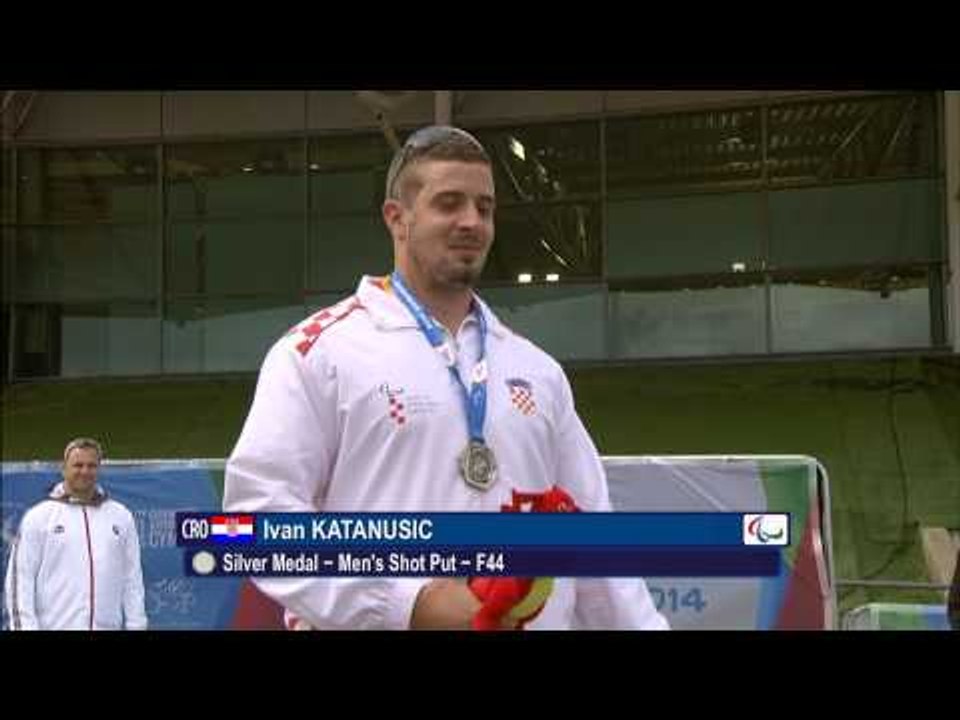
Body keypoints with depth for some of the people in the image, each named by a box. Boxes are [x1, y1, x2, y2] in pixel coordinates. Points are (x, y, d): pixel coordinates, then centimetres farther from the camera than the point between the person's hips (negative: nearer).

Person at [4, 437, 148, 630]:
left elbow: (133, 579, 10)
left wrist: (136, 624, 4)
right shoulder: (38, 517, 1)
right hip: (55, 625, -3)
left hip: (109, 625, 3)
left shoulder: (121, 517, 10)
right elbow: (20, 578, -2)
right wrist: (25, 625, -10)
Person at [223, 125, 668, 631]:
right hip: (388, 618, -5)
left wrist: (643, 624, 6)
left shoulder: (538, 370, 11)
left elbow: (590, 534, 13)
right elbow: (259, 505, -14)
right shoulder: (319, 349, -6)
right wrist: (411, 604, -19)